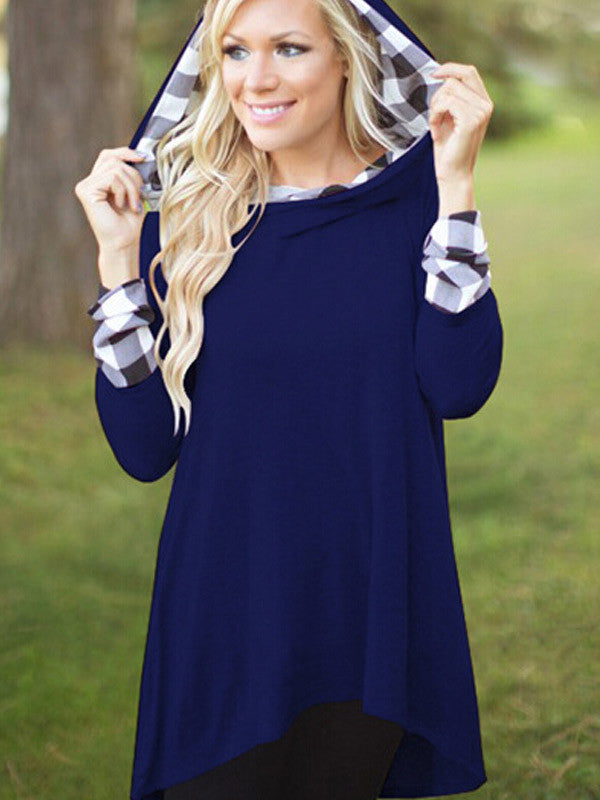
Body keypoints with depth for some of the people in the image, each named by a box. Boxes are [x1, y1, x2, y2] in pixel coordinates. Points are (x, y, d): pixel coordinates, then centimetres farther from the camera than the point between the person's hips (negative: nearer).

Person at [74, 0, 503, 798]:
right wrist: (119, 258, -10)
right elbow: (145, 449, -4)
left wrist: (456, 185, -16)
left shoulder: (414, 193, -1)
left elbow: (459, 387, -15)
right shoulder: (188, 216, 0)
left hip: (371, 610, 0)